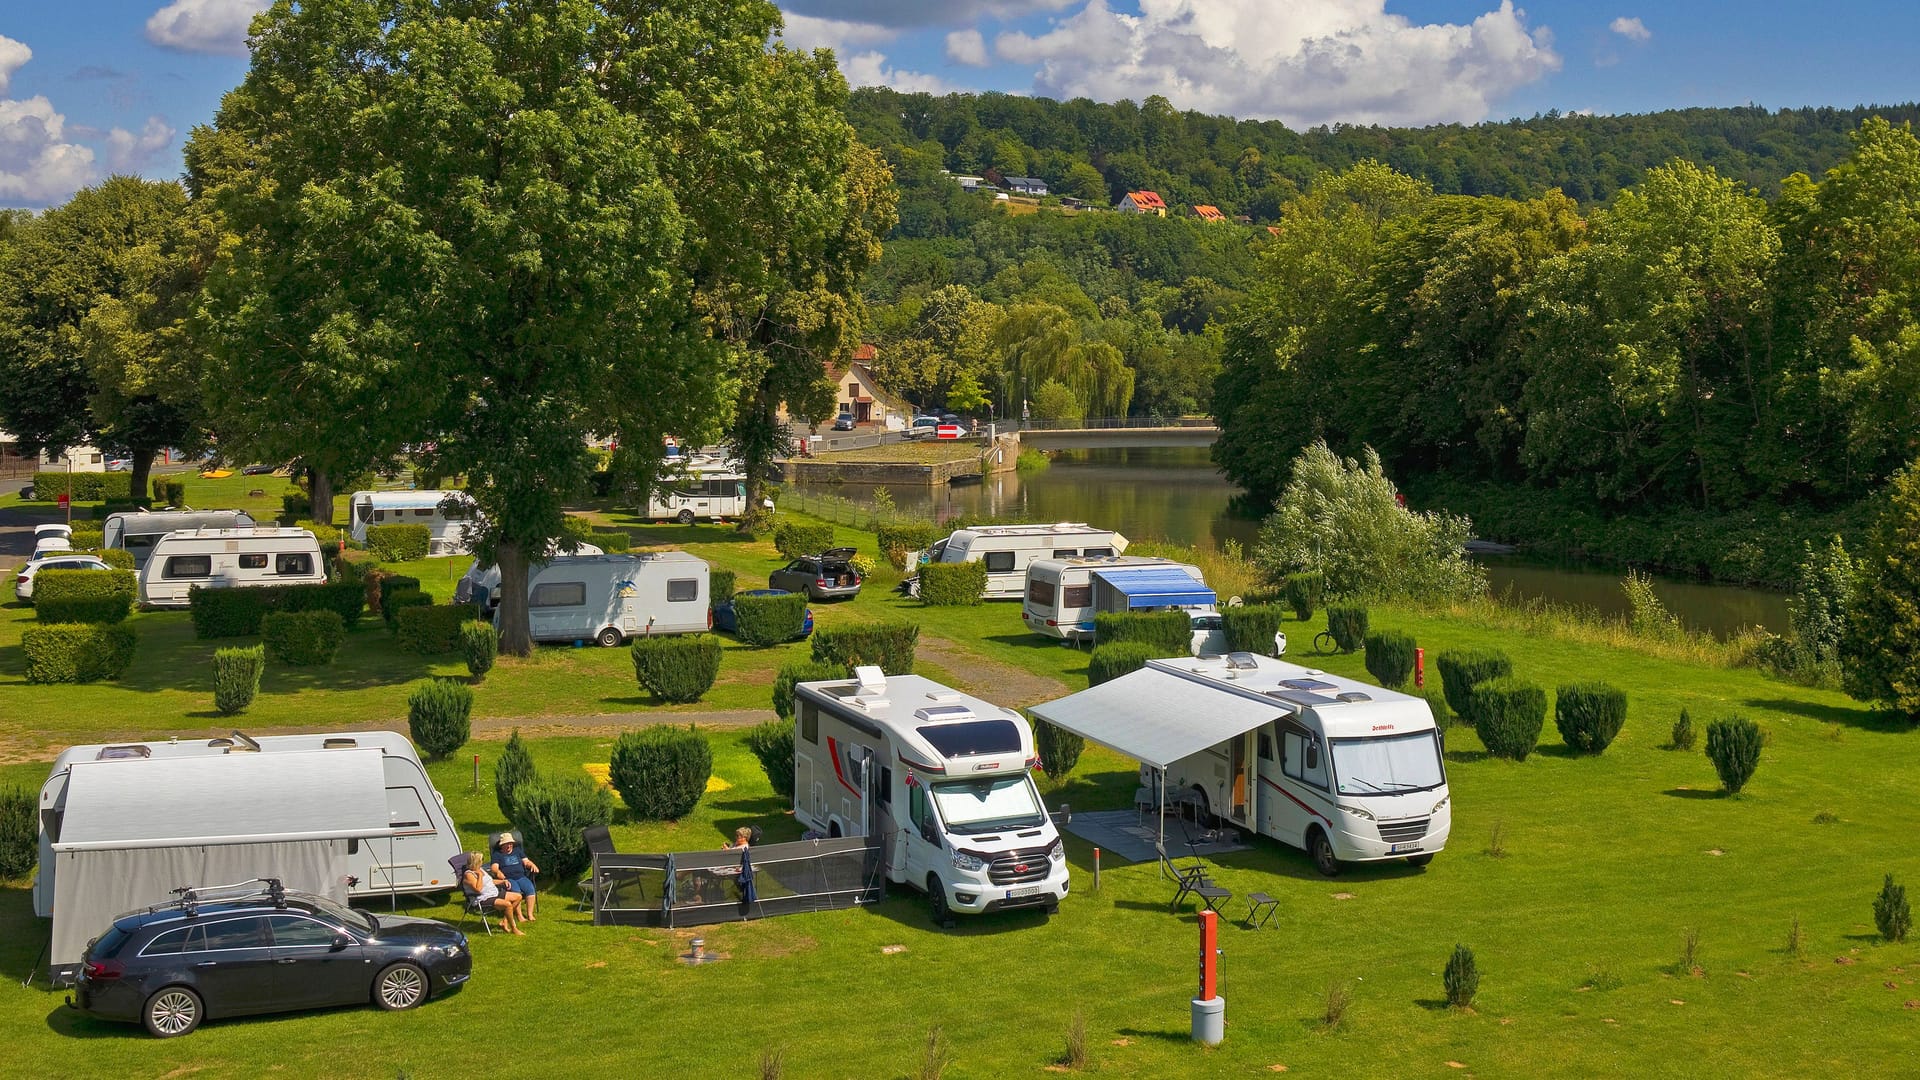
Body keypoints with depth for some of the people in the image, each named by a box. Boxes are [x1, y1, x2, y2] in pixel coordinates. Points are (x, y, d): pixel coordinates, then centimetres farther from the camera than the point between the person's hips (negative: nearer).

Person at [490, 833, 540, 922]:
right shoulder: (497, 854, 13)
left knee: (530, 890, -26)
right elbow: (494, 867, -2)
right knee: (517, 893, -33)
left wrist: (532, 865, -3)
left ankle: (530, 914, -27)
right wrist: (498, 872, -25)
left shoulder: (517, 851, 25)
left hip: (521, 877, 3)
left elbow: (526, 861, 19)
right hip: (508, 879, -3)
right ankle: (520, 916, -34)